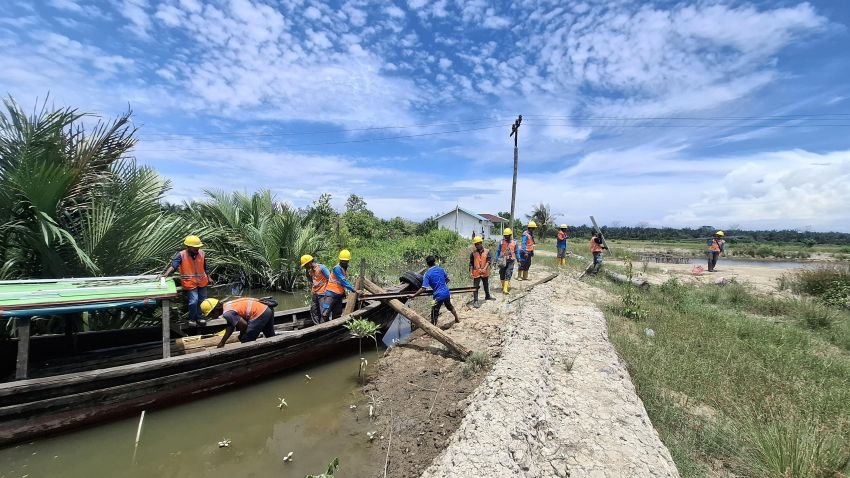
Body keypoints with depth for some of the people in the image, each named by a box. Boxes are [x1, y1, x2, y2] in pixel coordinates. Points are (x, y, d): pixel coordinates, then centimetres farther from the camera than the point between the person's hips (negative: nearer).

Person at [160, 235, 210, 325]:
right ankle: (192, 319, 12)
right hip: (190, 283, -4)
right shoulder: (181, 255, -12)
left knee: (202, 300, 13)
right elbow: (173, 265, -24)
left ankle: (199, 317, 31)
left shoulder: (202, 253, -1)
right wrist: (166, 274, -40)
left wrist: (208, 277, 17)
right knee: (193, 301, -11)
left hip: (202, 282, 5)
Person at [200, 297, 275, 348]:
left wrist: (241, 336, 3)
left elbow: (244, 324, -17)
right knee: (271, 337, 25)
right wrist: (222, 342, 25)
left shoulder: (227, 313, -15)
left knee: (246, 342, 4)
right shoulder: (226, 305, 14)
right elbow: (230, 327, 21)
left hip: (259, 315, -10)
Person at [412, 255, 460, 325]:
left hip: (438, 295, -6)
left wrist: (414, 296, -14)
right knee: (450, 306, 32)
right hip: (446, 293, 6)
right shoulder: (441, 269, 2)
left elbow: (423, 288, -19)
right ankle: (457, 319, 52)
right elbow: (447, 279, 15)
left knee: (434, 314, 2)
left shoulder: (427, 274, -13)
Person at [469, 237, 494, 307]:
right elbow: (471, 263, 1)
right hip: (476, 273, -1)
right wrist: (471, 272, -6)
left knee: (486, 285, 21)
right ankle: (475, 301, 1)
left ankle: (487, 296, 43)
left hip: (485, 272, 1)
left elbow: (488, 261, -12)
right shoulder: (473, 253, -2)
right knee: (476, 287, -4)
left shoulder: (487, 251, -5)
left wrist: (484, 269, -25)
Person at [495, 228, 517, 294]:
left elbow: (516, 252, 12)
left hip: (511, 261, -1)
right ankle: (503, 286, 31)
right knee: (502, 274, 9)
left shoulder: (514, 242, 3)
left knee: (508, 275, -10)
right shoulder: (501, 242, 0)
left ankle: (505, 289, -12)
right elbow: (498, 251, 4)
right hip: (502, 261, 1)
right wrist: (496, 260, 0)